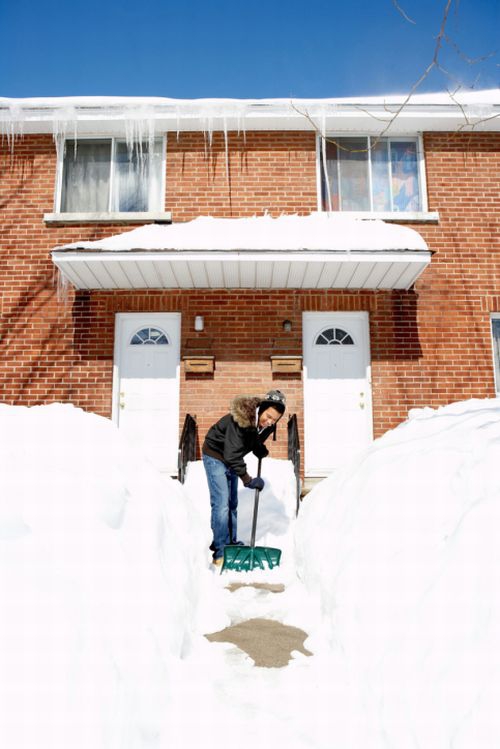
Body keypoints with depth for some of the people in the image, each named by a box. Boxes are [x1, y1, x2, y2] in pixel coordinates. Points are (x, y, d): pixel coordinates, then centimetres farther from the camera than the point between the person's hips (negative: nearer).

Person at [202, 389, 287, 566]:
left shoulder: (266, 425, -13)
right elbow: (232, 455, -37)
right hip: (215, 456, -8)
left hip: (231, 458, 8)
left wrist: (262, 451, -4)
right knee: (221, 503, -12)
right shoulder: (240, 419, -36)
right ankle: (220, 553, -4)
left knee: (232, 503, 15)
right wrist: (248, 480, -34)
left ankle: (231, 544, 29)